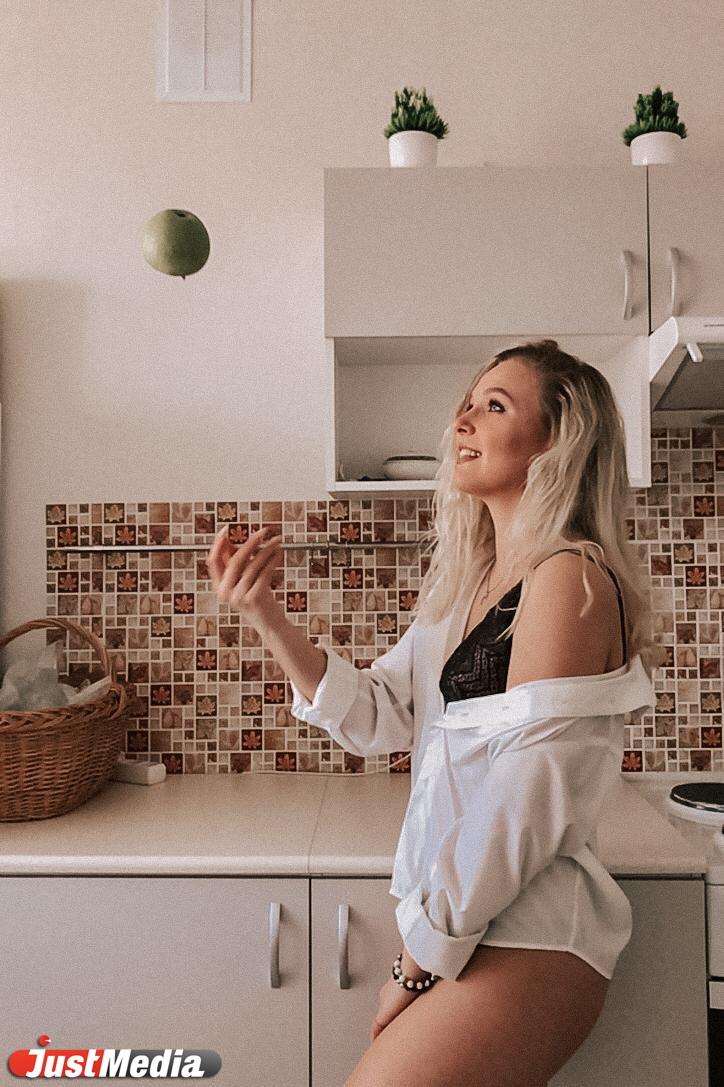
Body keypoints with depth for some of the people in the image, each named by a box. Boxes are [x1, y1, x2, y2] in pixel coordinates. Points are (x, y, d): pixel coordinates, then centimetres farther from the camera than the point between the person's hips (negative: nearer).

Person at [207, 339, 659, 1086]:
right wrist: (265, 617, -8)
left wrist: (425, 954, -10)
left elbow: (521, 807, -20)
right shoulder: (470, 583, 9)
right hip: (464, 924, 7)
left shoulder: (569, 579, -17)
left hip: (526, 942, -7)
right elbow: (377, 715, 4)